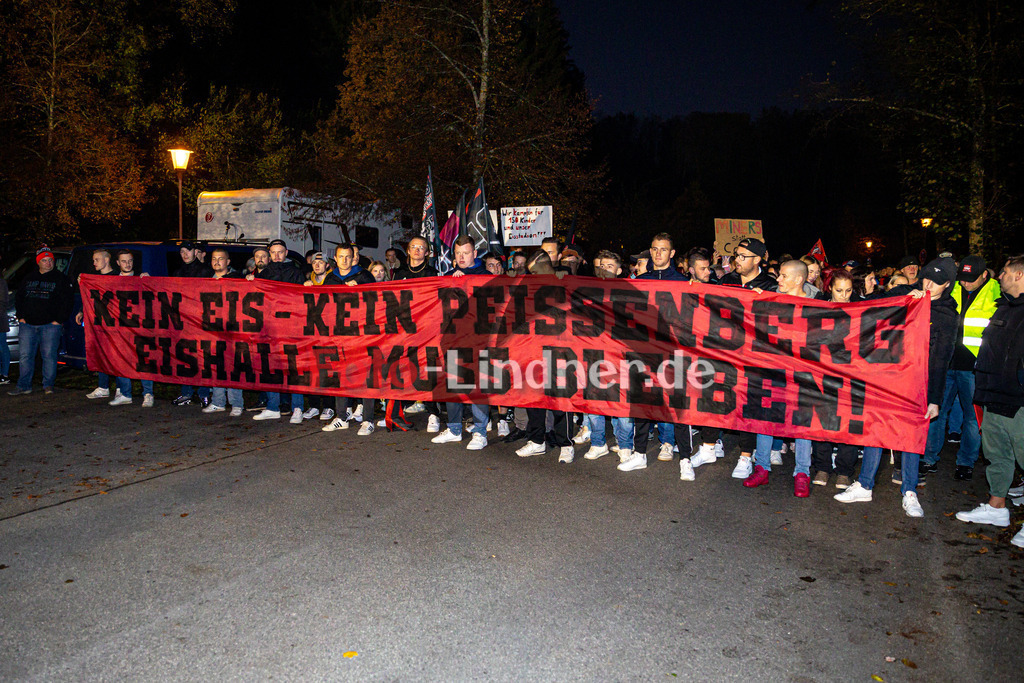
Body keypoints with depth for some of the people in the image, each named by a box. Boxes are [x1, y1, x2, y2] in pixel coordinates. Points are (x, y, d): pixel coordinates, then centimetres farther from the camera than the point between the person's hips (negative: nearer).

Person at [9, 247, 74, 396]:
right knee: (25, 355, 3)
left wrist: (59, 320, -9)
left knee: (49, 355, -3)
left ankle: (48, 385, 8)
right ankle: (24, 386, 10)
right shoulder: (29, 279, 16)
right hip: (28, 324, 4)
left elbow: (67, 301, -3)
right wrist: (21, 316, 9)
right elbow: (18, 297, 21)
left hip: (50, 325, -4)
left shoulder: (61, 279, 3)